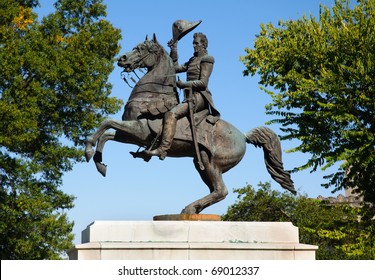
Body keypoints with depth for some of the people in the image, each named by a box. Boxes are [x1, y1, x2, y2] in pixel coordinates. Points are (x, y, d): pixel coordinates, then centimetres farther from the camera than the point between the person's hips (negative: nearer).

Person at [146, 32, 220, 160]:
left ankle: (163, 149, -40)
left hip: (199, 96, -11)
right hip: (191, 96, 11)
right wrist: (174, 51, 19)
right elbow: (176, 68, 28)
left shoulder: (206, 59, -3)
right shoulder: (193, 60, 25)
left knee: (171, 114, -29)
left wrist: (184, 84, -12)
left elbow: (203, 82, -13)